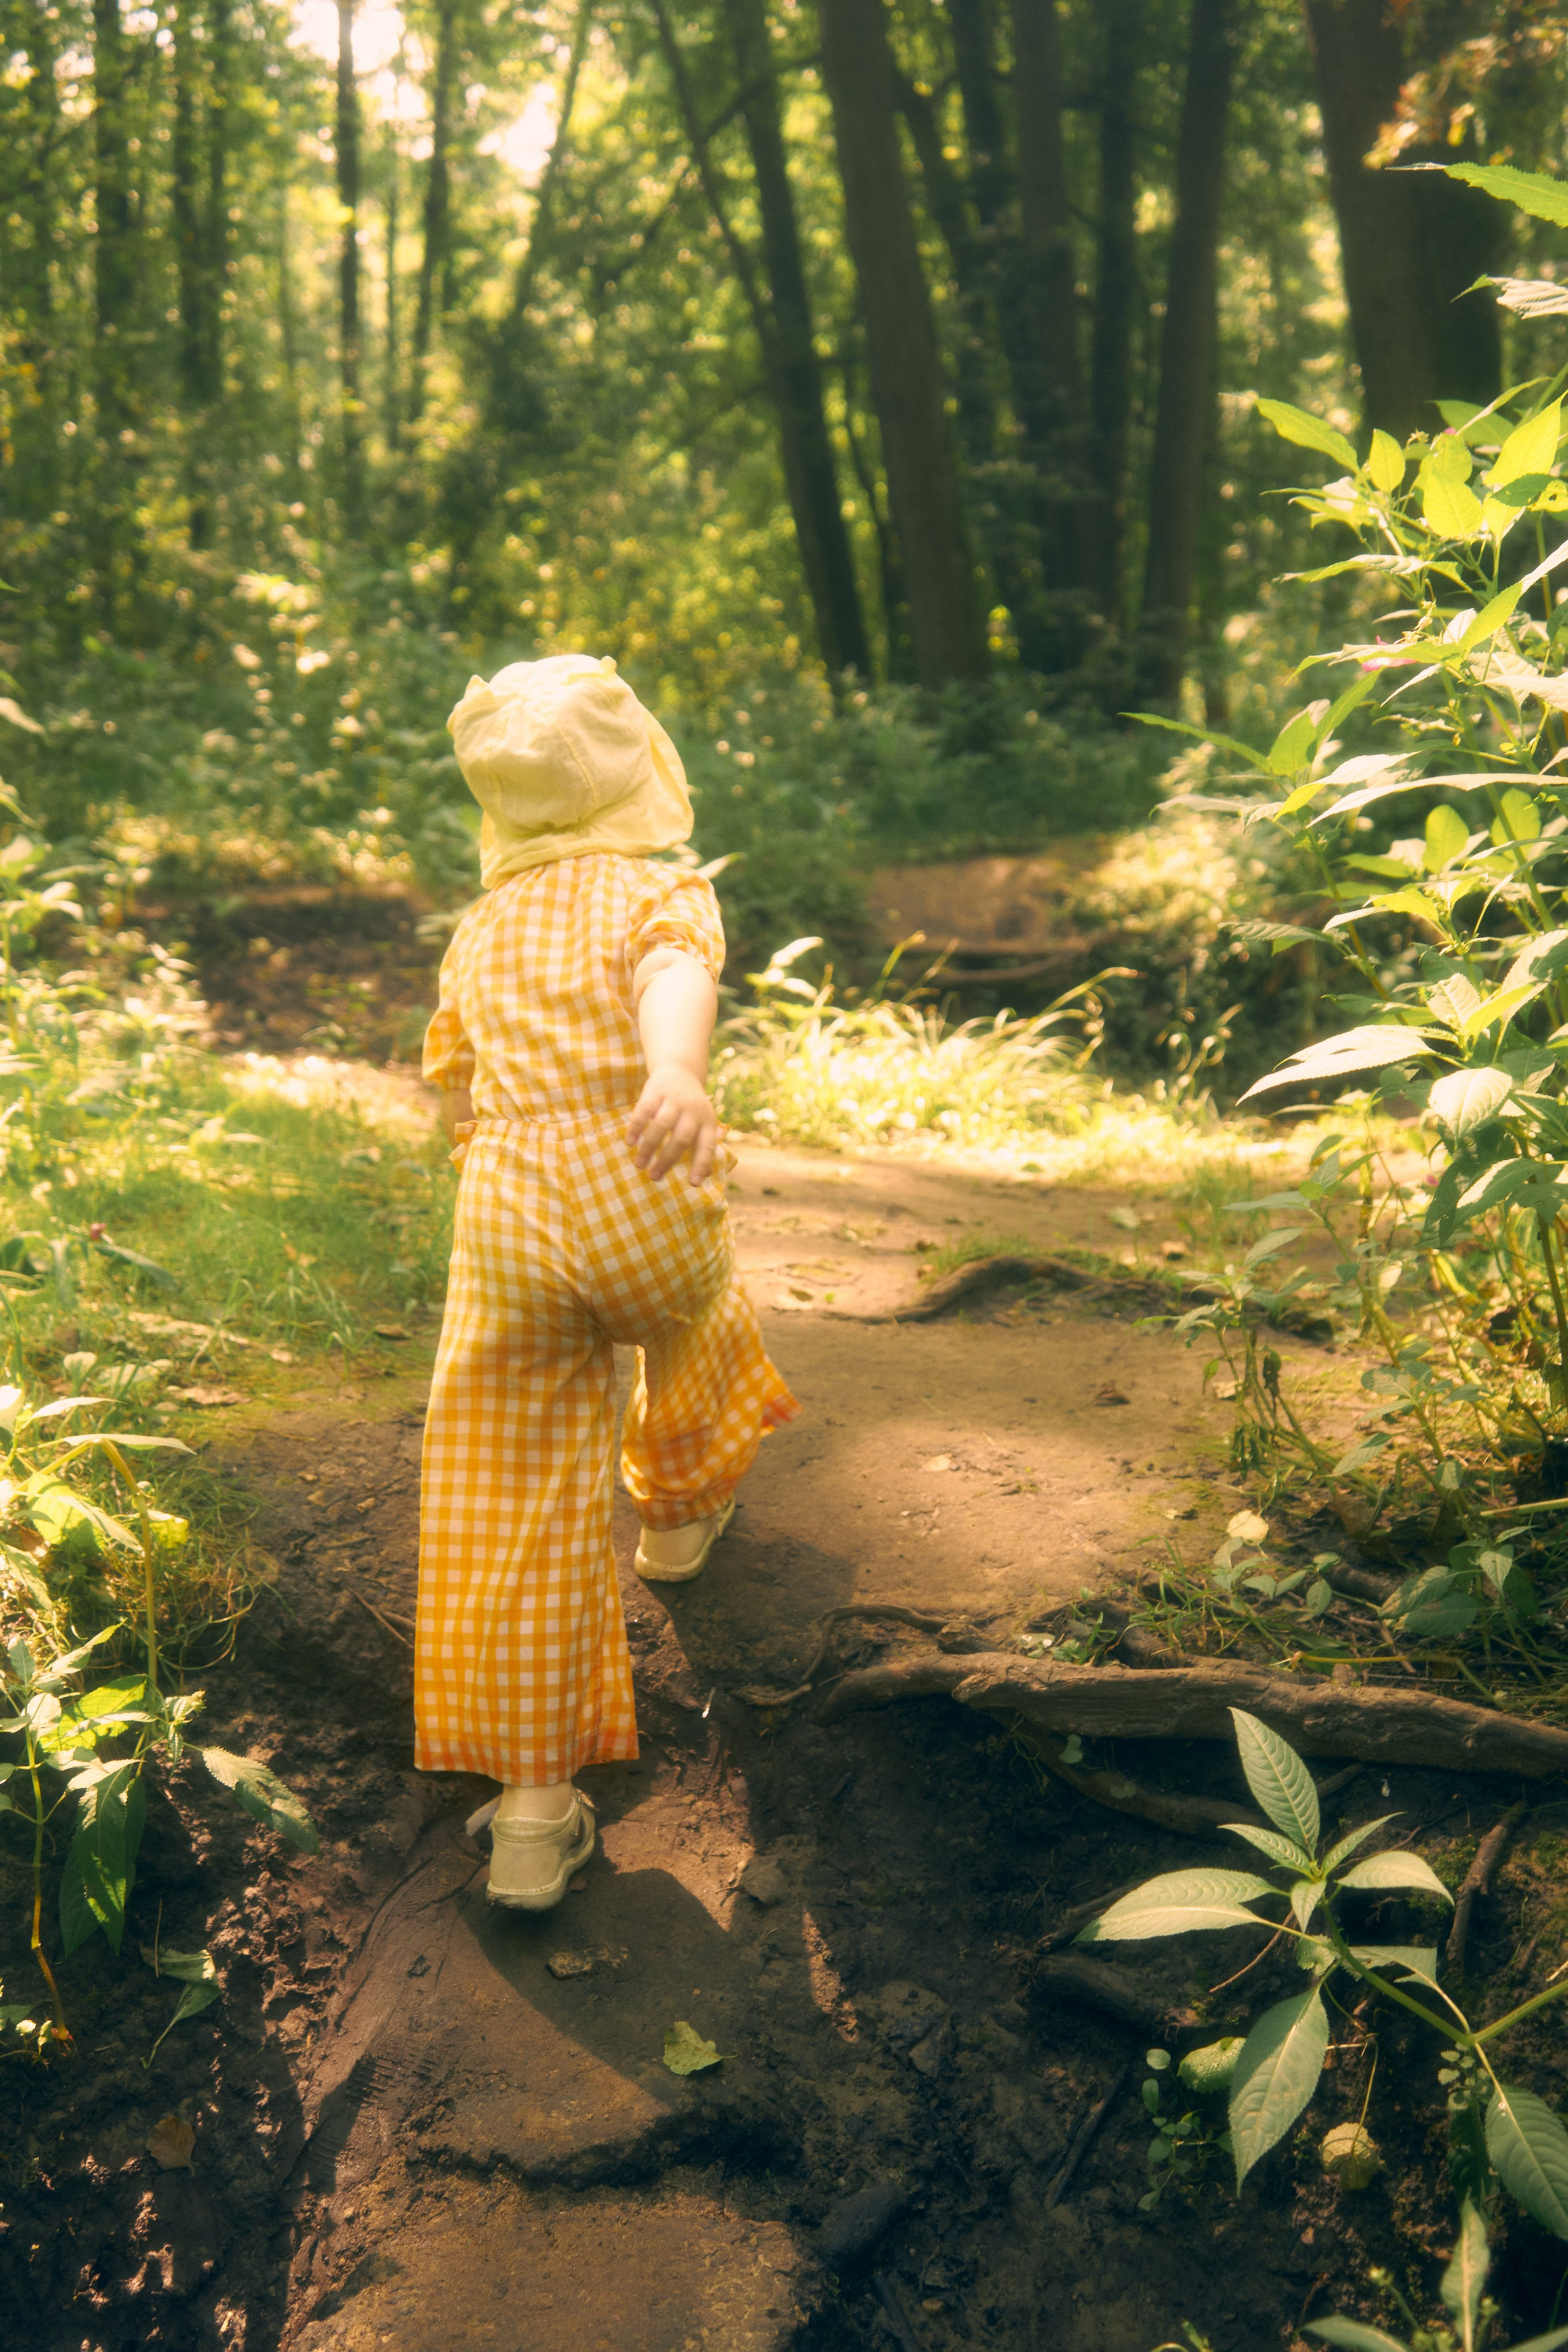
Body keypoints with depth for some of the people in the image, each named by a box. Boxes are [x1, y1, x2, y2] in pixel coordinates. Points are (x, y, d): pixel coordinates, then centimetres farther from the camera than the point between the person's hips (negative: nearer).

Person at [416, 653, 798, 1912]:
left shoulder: (482, 927, 17)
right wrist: (676, 1074, -45)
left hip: (504, 1211, 3)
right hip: (644, 1202, -3)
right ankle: (680, 1509, 60)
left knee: (515, 1520, 6)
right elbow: (675, 971, -23)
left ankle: (533, 1812, 8)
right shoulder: (661, 887, 0)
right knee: (693, 1325, 33)